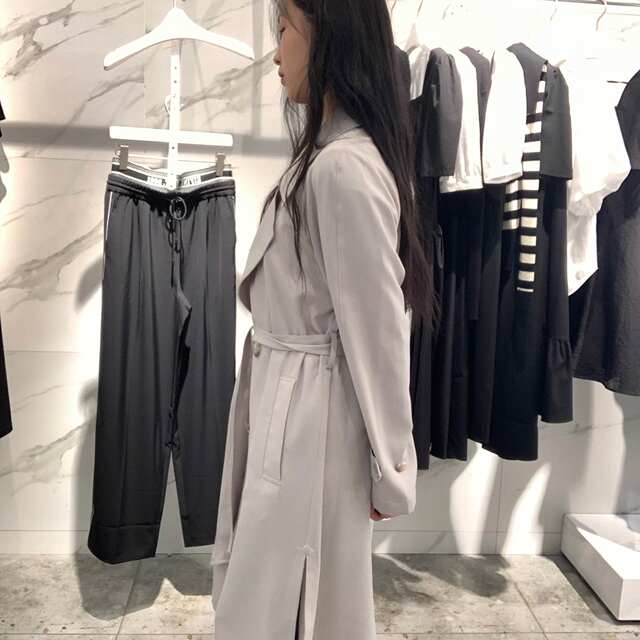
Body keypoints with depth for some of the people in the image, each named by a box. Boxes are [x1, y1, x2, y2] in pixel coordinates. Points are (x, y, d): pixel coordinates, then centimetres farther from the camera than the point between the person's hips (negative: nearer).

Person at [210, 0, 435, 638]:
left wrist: (390, 468, -10)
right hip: (290, 407, 9)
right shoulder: (337, 155, 10)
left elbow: (378, 326, -19)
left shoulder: (342, 167, -21)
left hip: (308, 420, -9)